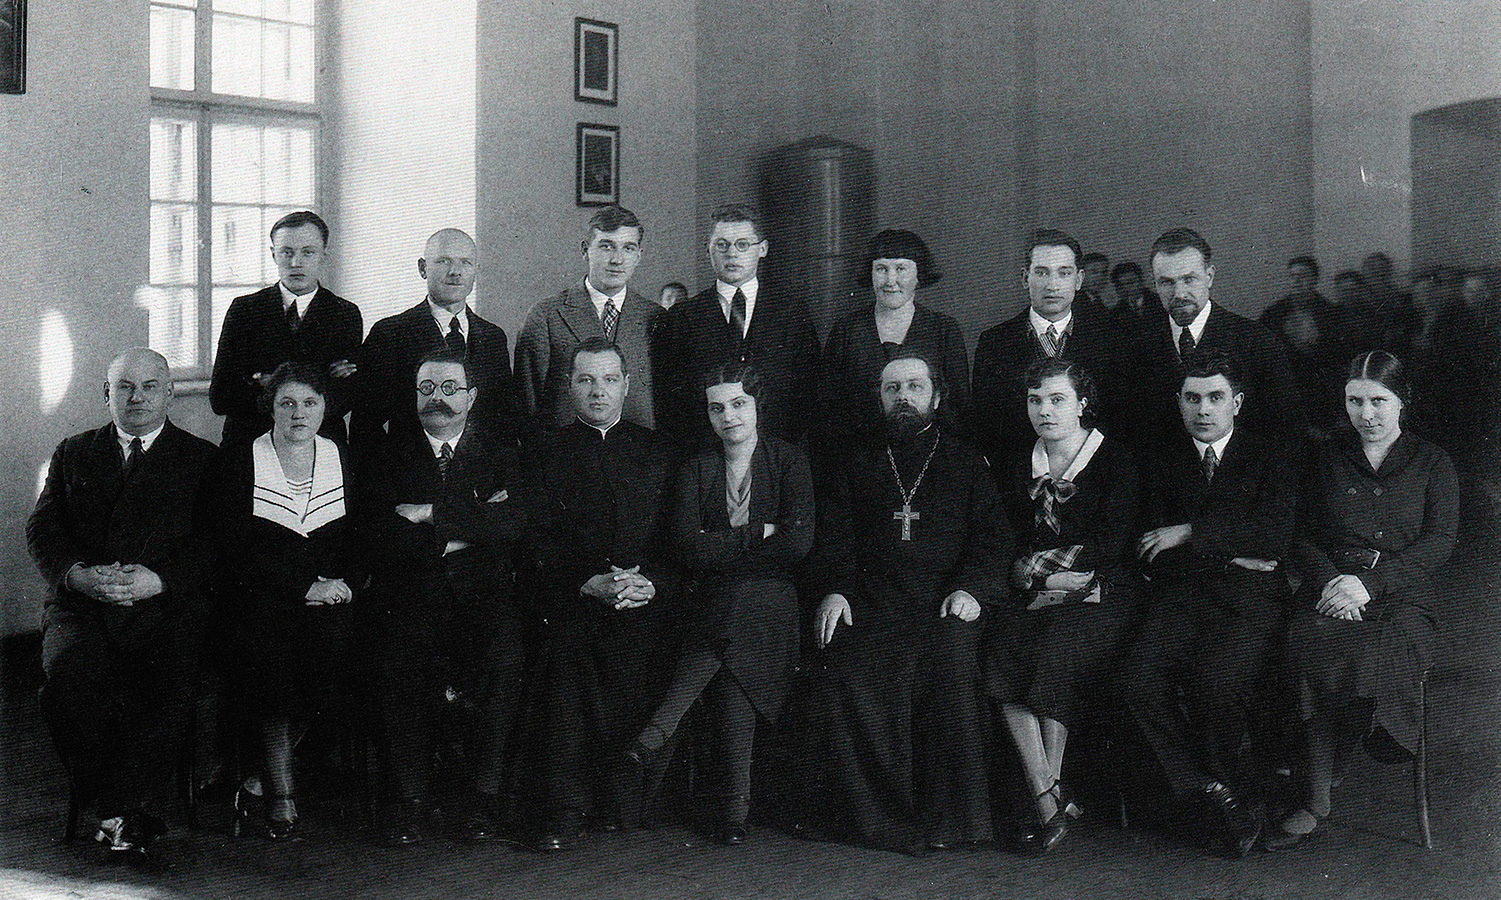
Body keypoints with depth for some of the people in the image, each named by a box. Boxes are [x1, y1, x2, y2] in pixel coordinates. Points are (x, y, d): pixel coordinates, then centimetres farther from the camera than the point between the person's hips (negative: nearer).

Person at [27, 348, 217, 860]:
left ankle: (127, 806, -14)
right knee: (67, 675, -28)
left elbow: (214, 544, 2)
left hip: (164, 607, -2)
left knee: (168, 683, -31)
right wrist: (81, 575, -10)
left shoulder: (201, 459, 13)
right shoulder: (73, 453, 21)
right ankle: (123, 813, -15)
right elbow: (42, 531, 11)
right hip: (82, 604, 2)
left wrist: (157, 579, -15)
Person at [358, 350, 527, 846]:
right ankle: (409, 797, -18)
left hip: (482, 597, 0)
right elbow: (385, 537, 0)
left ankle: (480, 795, -15)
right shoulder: (389, 459, 17)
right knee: (398, 658, -32)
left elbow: (512, 524, -3)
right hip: (410, 600, 0)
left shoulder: (500, 458, 18)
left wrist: (434, 517, -7)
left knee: (503, 658, -31)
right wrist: (466, 530, -3)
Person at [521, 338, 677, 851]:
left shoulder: (655, 452, 19)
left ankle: (622, 798, -12)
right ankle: (563, 808, -17)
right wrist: (590, 583, -11)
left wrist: (650, 583, -8)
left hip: (645, 599, 1)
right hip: (571, 600, -1)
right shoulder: (548, 453, 15)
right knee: (567, 647, -24)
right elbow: (539, 542, 5)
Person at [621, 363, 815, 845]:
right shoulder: (696, 470, 15)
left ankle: (654, 734, -33)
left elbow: (799, 541, -5)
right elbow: (688, 547, -1)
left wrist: (720, 550, -4)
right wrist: (757, 533, -7)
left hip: (769, 598, -2)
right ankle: (734, 804, -23)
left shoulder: (789, 462, 9)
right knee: (729, 673, -27)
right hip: (712, 603, 2)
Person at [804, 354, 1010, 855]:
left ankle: (948, 818, -22)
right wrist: (834, 589, -4)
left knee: (950, 664, -34)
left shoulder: (967, 465, 22)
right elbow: (832, 536, 16)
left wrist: (971, 588, -8)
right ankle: (886, 817, -18)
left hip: (944, 607, -1)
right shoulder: (858, 466, 25)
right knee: (842, 678, -29)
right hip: (871, 608, 1)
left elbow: (993, 537, 12)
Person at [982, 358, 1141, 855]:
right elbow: (1014, 548, 12)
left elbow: (1111, 547, -5)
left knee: (1058, 648, -33)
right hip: (1037, 594, 4)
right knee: (1000, 647, -27)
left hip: (1102, 592, -4)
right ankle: (1049, 797, -27)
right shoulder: (1020, 470, 18)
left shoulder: (1115, 461, 3)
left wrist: (1043, 563, -7)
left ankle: (1048, 790, -23)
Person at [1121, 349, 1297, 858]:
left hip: (1248, 603, -2)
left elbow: (1276, 534, -4)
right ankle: (1220, 795, -13)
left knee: (1216, 682, -31)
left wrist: (1191, 534, -7)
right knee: (1141, 678, -26)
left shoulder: (1267, 458, 13)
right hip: (1179, 597, 2)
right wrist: (1230, 552, -4)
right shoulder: (1164, 462, 19)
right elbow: (1151, 555, 9)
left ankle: (1225, 785, -4)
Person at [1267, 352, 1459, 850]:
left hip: (1405, 596, -1)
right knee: (1315, 646, -35)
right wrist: (1329, 580, -9)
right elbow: (1303, 537, 14)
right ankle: (1316, 803, -29)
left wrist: (1370, 582, -14)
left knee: (1372, 657, -35)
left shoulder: (1431, 463, 13)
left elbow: (1440, 542, 1)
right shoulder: (1328, 459, 18)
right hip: (1331, 591, 1)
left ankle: (1315, 799, -20)